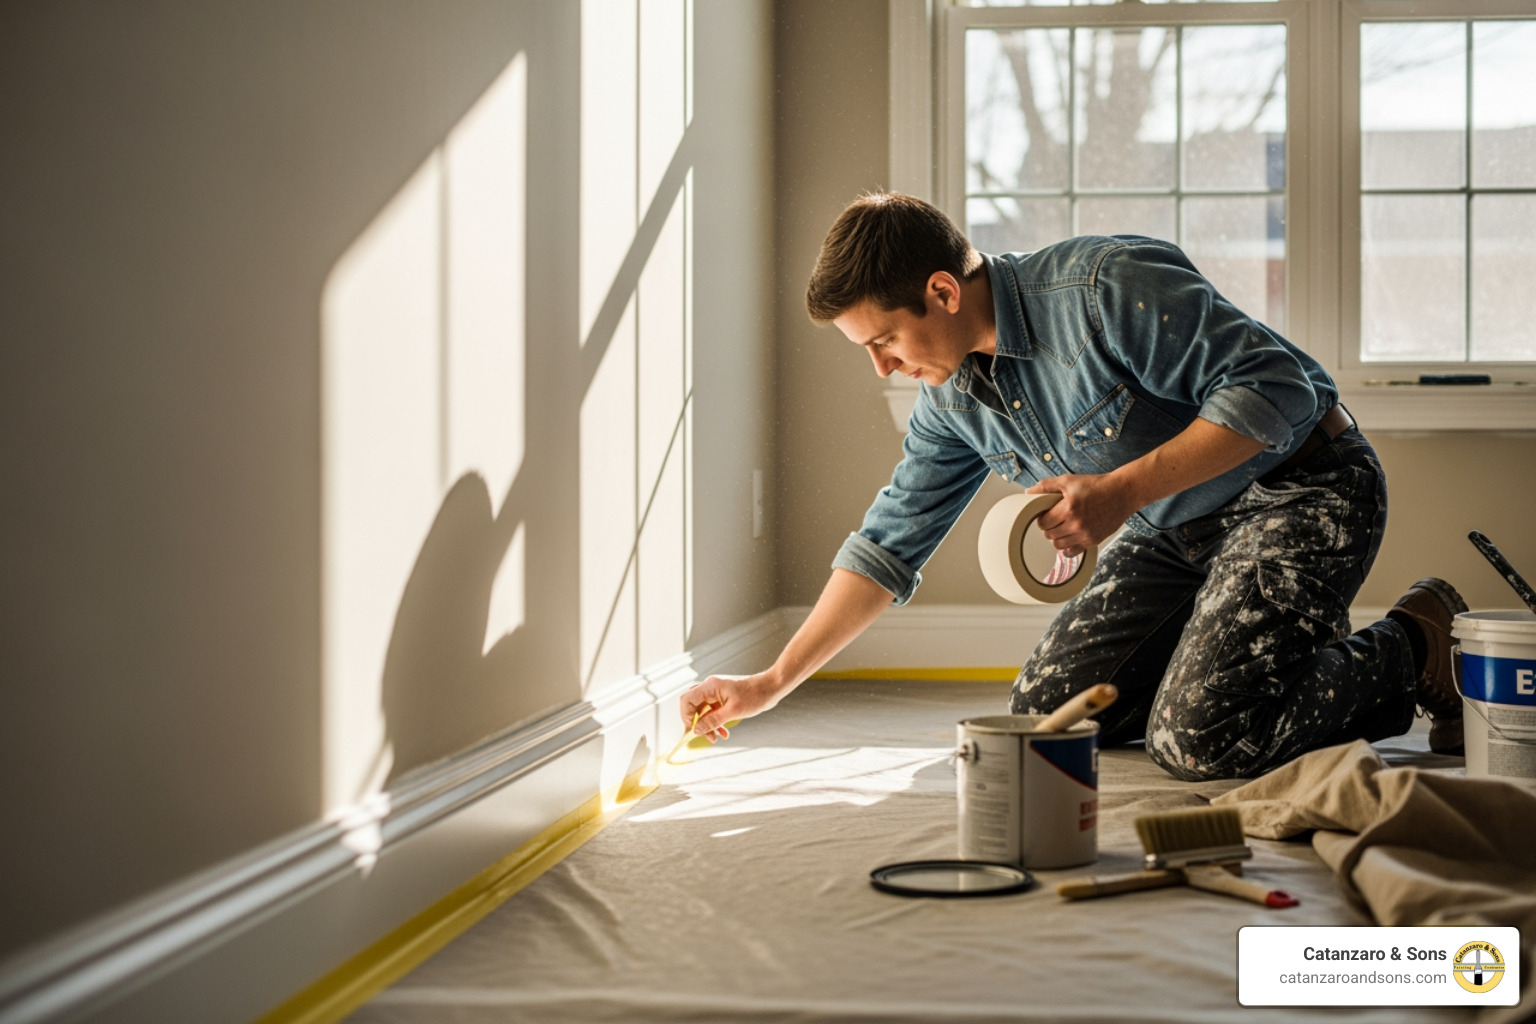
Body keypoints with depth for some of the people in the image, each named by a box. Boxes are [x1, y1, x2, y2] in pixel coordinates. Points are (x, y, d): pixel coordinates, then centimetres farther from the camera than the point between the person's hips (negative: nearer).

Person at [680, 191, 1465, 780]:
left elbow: (1277, 385, -27)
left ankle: (1412, 649, 1)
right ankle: (1304, 662, 13)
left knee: (1200, 744, -23)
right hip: (1174, 532, 9)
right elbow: (890, 543, 8)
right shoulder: (953, 397, -1)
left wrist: (1123, 491, -31)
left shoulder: (1105, 289, -27)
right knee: (1044, 721, 2)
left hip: (1301, 487, -8)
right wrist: (772, 683, 7)